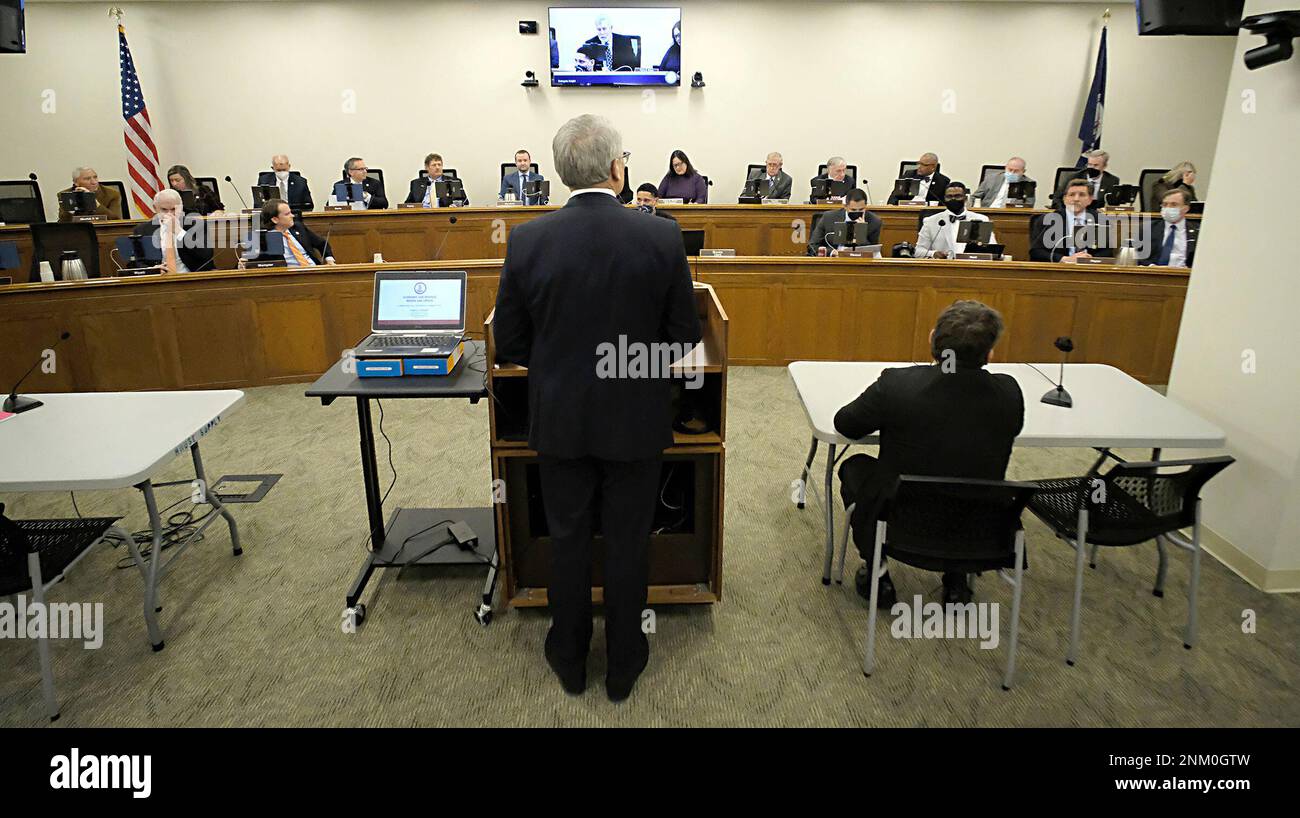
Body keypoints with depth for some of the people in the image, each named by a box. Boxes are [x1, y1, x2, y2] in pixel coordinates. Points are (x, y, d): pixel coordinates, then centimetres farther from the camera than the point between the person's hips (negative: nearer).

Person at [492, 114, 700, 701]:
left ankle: (570, 661, 36)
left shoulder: (527, 240, -11)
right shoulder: (662, 237, -13)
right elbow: (684, 336, -5)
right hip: (637, 420, -1)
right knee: (628, 543, 15)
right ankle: (623, 666, 32)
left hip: (560, 420, 1)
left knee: (567, 539, 18)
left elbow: (509, 347, -5)